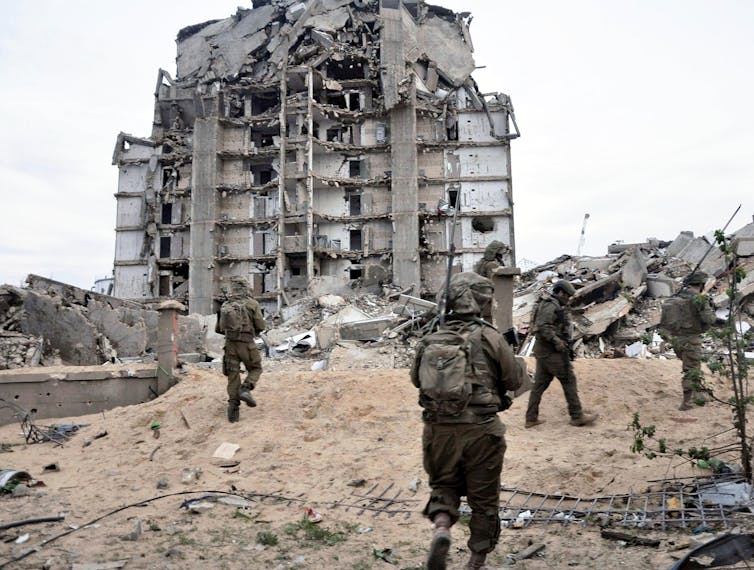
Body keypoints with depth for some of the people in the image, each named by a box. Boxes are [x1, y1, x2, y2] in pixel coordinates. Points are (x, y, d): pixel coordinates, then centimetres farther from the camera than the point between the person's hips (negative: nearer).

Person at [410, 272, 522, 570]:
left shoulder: (429, 339, 1)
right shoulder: (490, 337, -8)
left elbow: (416, 379, 14)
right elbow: (513, 380, 1)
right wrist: (508, 350, 17)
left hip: (439, 430, 2)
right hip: (480, 430, -2)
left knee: (444, 486, 23)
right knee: (483, 498, 16)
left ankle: (441, 528, -3)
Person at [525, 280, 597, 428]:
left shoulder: (551, 305, 20)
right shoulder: (551, 305, -13)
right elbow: (543, 326, -25)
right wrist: (557, 341, -23)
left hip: (542, 351, 10)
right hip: (552, 351, -10)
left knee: (540, 383, 9)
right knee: (569, 380, 1)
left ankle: (531, 418, 11)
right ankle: (577, 416, 9)